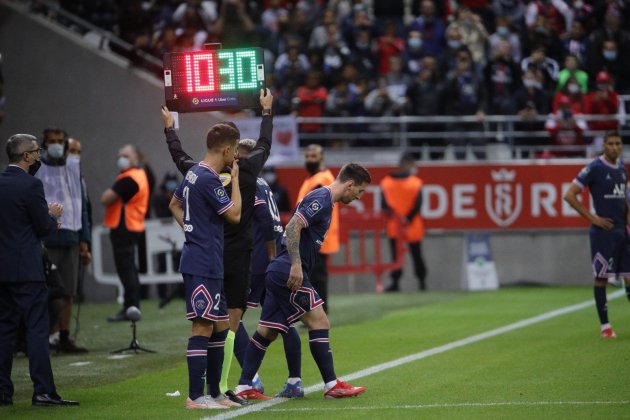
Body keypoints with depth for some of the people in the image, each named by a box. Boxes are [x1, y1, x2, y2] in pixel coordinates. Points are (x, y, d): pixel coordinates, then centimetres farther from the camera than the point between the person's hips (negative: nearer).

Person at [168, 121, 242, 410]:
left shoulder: (194, 174, 13)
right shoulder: (209, 180, -17)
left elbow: (174, 205, 27)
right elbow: (234, 214, -13)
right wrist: (235, 179, -3)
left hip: (206, 264, 10)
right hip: (203, 264, -10)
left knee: (219, 326, 14)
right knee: (203, 327, -9)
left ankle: (214, 392, 20)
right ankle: (196, 397, -9)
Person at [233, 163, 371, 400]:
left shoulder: (323, 199, 20)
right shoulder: (321, 199, -11)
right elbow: (293, 227, -21)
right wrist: (296, 265, -25)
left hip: (280, 273, 10)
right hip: (289, 272, -10)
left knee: (268, 331, 9)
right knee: (319, 322, -8)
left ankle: (244, 388, 9)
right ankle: (332, 385, -7)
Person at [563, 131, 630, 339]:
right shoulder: (595, 168, -9)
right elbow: (569, 195, -10)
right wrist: (592, 218, -12)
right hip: (603, 231, -6)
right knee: (601, 277, -3)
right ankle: (605, 325, 3)